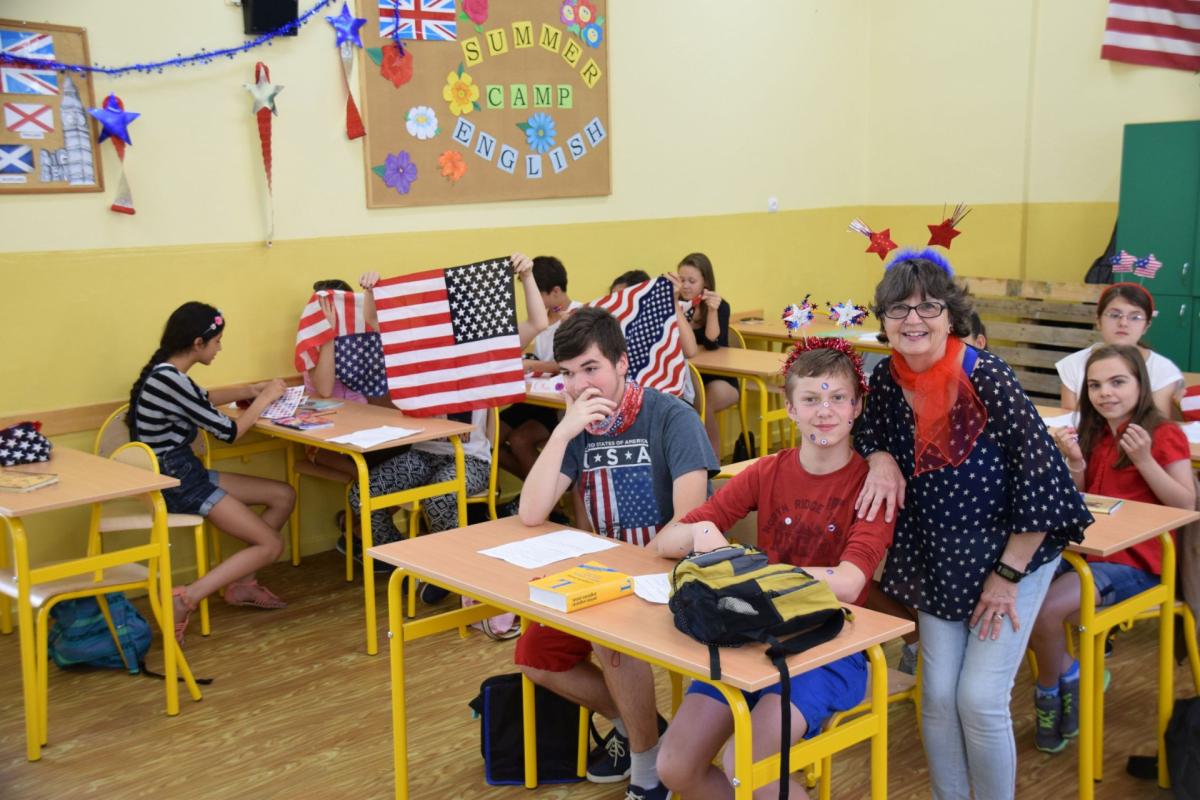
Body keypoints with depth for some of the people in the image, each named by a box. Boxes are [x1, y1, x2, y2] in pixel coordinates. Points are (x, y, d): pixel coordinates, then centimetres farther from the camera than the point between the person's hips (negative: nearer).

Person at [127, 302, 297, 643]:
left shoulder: (168, 373, 7)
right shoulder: (169, 380, -23)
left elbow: (202, 399, 30)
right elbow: (228, 431, -15)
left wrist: (249, 391, 17)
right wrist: (264, 399, 0)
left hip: (186, 473, 10)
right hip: (174, 483, -10)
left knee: (284, 496, 12)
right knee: (271, 545, -10)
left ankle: (240, 583, 16)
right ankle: (185, 600, -16)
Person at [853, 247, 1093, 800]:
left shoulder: (987, 379, -21)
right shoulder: (887, 379, -7)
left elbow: (1040, 477, -19)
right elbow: (866, 430, 12)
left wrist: (1007, 575, -15)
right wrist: (881, 458, -13)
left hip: (1009, 555, -4)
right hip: (937, 562, 4)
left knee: (980, 699, -7)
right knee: (938, 695, 3)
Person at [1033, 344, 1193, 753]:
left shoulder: (1164, 435, -6)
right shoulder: (1094, 435, 12)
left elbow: (1186, 505, -11)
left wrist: (1144, 460, -21)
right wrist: (1075, 463, -3)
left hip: (1134, 562, -7)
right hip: (1085, 549, 7)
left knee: (1046, 609, -25)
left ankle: (1051, 690, 4)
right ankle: (1068, 675, 3)